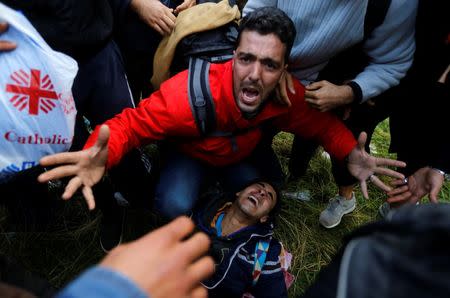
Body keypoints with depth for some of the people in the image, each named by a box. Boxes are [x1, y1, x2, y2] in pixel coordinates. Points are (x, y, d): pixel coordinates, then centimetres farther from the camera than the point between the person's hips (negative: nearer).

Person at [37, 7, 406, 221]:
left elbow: (323, 124, -11)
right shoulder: (190, 94, -41)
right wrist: (102, 154, -56)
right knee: (176, 206, -28)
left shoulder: (288, 95, -28)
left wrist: (350, 155, -31)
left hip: (244, 152, 4)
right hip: (191, 153, -4)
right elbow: (132, 124, -34)